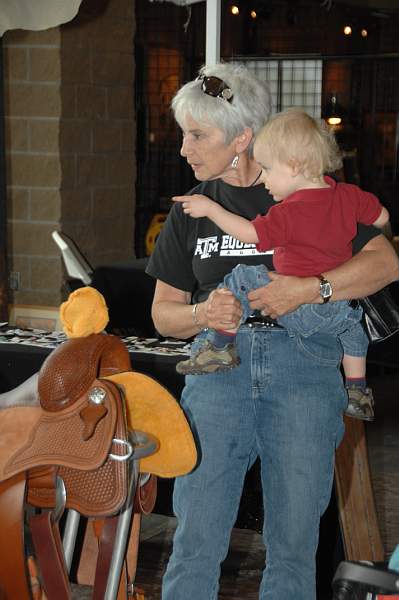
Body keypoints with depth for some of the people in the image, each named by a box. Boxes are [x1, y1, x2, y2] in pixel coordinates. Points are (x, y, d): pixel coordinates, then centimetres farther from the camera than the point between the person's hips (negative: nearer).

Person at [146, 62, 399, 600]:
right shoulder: (191, 209, 14)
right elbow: (164, 311, 17)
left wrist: (309, 289, -14)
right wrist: (203, 314, -5)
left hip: (303, 362, -2)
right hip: (218, 364, 2)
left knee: (293, 549, 4)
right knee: (195, 545, -3)